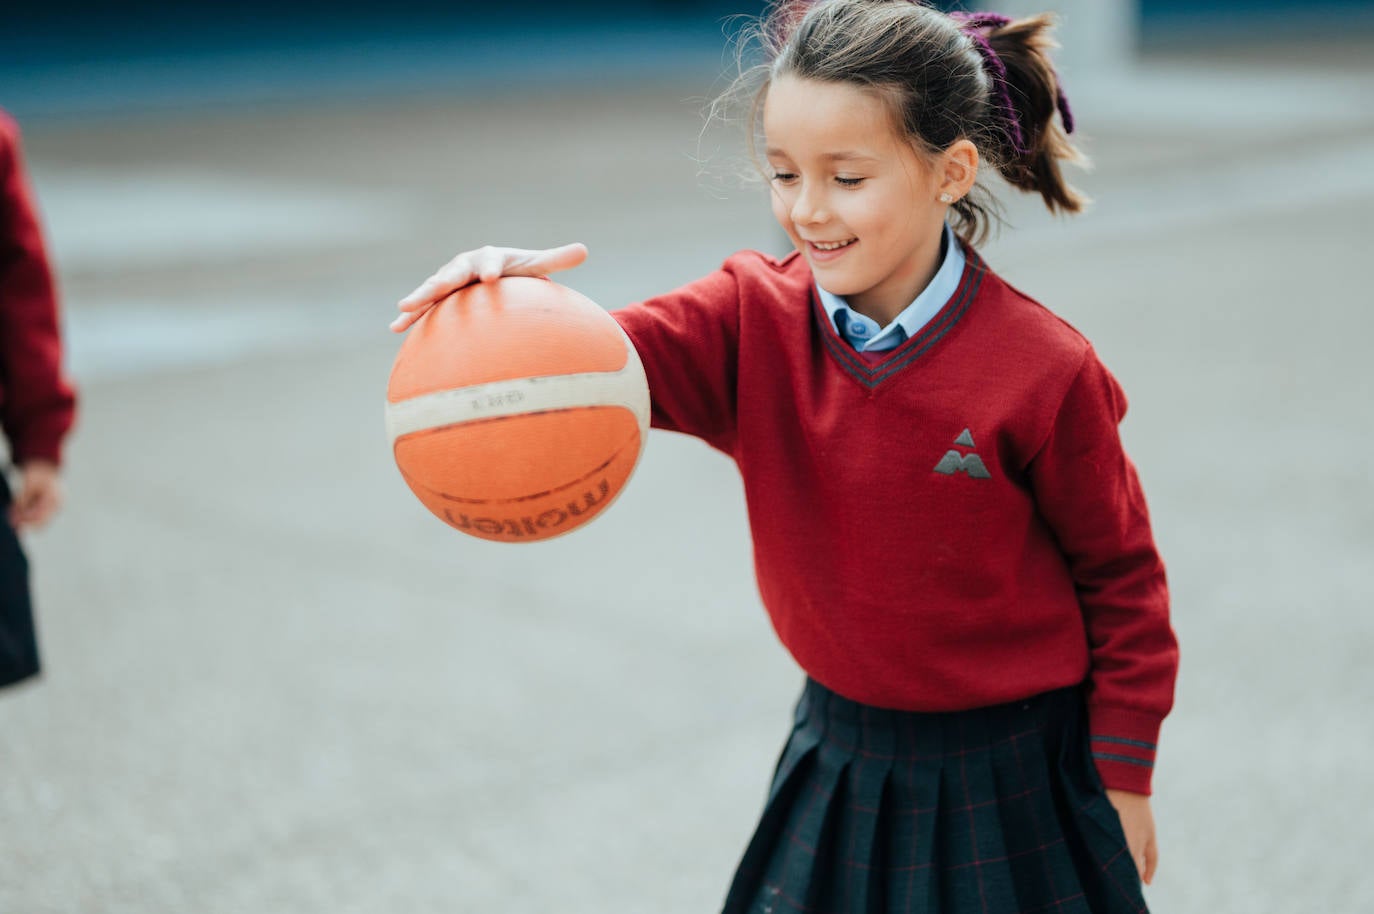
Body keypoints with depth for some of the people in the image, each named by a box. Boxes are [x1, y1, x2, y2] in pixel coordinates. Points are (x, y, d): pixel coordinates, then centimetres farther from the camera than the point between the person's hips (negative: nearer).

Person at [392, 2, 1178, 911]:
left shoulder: (1043, 372, -17)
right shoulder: (755, 319, -8)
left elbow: (1120, 578, -6)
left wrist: (1122, 779, -2)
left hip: (1012, 784, -3)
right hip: (841, 761, 4)